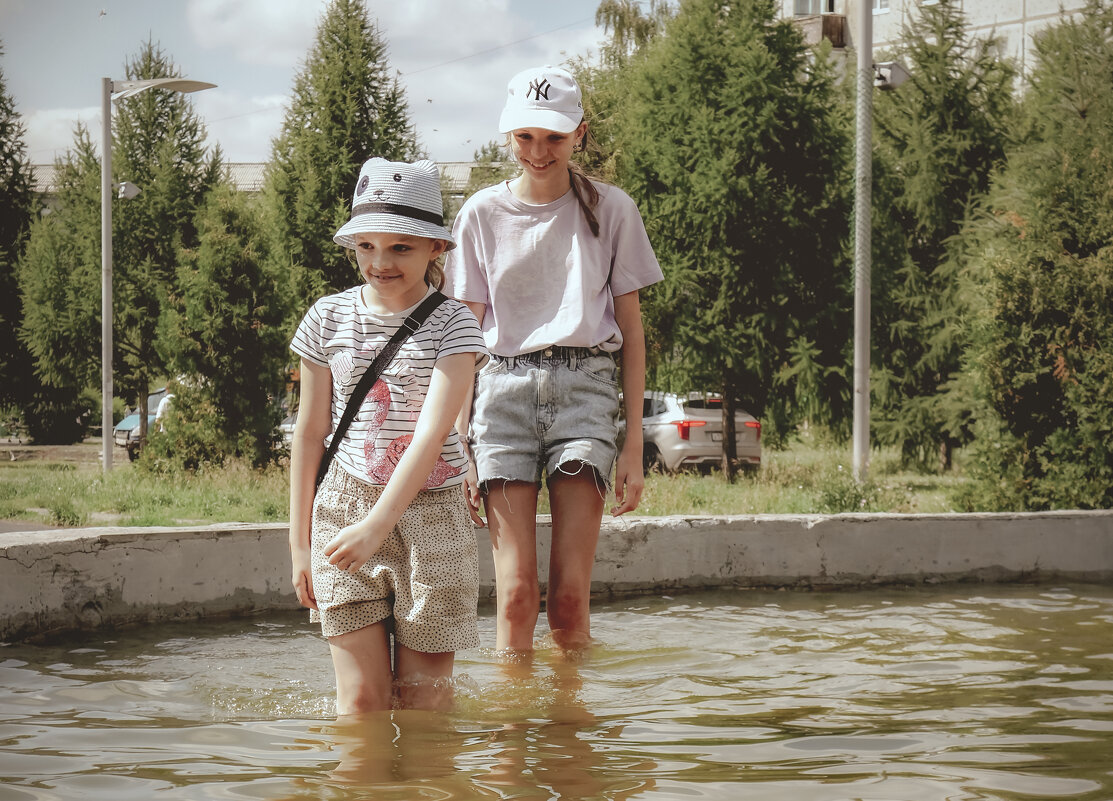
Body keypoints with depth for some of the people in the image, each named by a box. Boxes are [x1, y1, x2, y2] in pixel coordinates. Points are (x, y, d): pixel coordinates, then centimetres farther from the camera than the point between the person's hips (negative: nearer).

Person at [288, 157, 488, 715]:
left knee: (423, 698, 3)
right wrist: (300, 543, 10)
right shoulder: (328, 319, 4)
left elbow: (433, 431, -16)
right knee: (362, 701, -4)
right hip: (344, 510, 2)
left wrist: (377, 524, -27)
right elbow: (310, 433, 11)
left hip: (428, 515, -2)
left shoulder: (453, 325, -5)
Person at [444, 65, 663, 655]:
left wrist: (634, 444, 3)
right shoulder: (481, 215, 9)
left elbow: (631, 330, 9)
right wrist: (459, 445, 4)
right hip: (505, 389, 1)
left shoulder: (610, 210, 7)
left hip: (585, 388, -1)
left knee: (569, 598, -11)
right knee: (515, 594, -9)